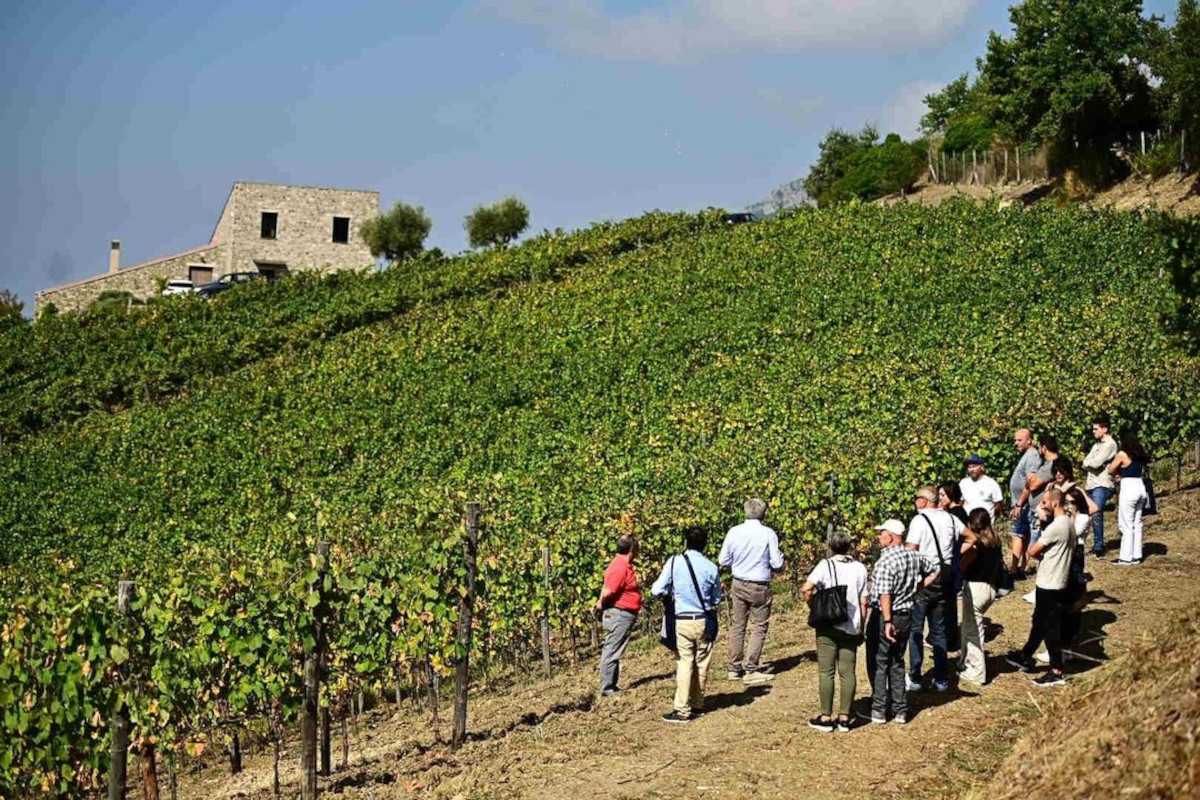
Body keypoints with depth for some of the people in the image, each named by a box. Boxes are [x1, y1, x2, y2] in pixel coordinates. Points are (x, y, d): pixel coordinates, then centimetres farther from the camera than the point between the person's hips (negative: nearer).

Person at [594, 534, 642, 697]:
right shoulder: (620, 567, -21)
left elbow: (607, 591, 17)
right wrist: (601, 605, -6)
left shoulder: (624, 564, 12)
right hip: (619, 615, -10)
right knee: (612, 653, -4)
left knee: (613, 652, 16)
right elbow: (607, 592, -24)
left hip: (624, 615, 10)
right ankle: (607, 689, 0)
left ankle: (612, 686, 23)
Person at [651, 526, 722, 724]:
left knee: (684, 664, -1)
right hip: (704, 622, 2)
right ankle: (697, 705, 21)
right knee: (701, 664, 12)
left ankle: (682, 710, -4)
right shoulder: (710, 567, -2)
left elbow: (657, 591, -5)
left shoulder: (674, 562, -8)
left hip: (682, 622, -2)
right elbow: (716, 600, 8)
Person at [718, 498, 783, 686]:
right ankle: (751, 670, 2)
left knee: (737, 625, 13)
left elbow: (723, 561, 2)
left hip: (738, 585, 4)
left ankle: (734, 668, 19)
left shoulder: (734, 532, -4)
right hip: (760, 587, -4)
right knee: (758, 628, 5)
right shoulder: (768, 534, -13)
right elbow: (777, 564, -11)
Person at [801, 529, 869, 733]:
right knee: (848, 672, 7)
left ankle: (825, 718, 4)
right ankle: (844, 717, 9)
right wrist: (861, 627, 14)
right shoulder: (860, 568, 4)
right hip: (851, 628, 3)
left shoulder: (825, 565, -6)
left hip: (828, 626, -3)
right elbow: (864, 602, 5)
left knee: (826, 672, 3)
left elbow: (807, 588, -20)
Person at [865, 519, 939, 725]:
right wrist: (918, 589, 17)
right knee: (897, 663, 17)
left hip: (883, 617, -7)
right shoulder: (914, 556, 2)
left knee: (878, 664, 6)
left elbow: (884, 594, -26)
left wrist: (887, 622, -23)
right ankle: (900, 711, 19)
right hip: (906, 616, 7)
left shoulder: (886, 561, -21)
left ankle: (878, 711, 7)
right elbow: (934, 570, 19)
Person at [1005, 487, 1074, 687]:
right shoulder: (1067, 523, 8)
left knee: (1050, 627, -1)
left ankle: (1056, 672, 5)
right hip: (1056, 582, 10)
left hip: (1049, 585, -10)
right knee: (1039, 621, 22)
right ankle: (1026, 656, 36)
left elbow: (1032, 551, -18)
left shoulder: (1056, 527, -23)